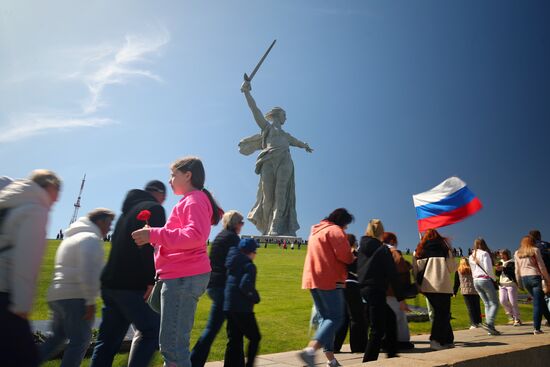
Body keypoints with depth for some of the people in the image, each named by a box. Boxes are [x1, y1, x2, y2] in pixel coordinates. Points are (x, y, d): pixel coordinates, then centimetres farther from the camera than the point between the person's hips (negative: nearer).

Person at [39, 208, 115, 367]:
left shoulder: (72, 237, 22)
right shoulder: (91, 238, -10)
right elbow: (88, 272, -20)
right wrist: (91, 301, -18)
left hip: (57, 295, 10)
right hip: (75, 297, -10)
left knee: (57, 338, 18)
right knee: (80, 341, -4)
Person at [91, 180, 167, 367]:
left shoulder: (128, 211, 22)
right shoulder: (154, 209, -5)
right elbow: (150, 246, -20)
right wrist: (152, 280, -22)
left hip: (111, 283, 8)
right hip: (133, 286, -8)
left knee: (108, 339, 10)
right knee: (150, 331, 0)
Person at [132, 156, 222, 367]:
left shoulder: (195, 200, -8)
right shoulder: (191, 201, 24)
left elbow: (196, 235, -24)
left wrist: (153, 234, -21)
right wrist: (154, 235, 12)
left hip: (184, 277, -11)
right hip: (183, 276, 11)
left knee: (172, 345, -8)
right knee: (172, 343, 17)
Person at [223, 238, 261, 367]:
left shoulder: (232, 264, 11)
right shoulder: (249, 266, -12)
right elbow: (245, 286, -25)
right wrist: (255, 297, -10)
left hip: (229, 307, 7)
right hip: (242, 308, -7)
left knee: (234, 340, 14)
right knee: (255, 337, 7)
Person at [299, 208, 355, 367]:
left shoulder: (316, 231, 22)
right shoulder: (335, 230, -5)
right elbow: (345, 255, -14)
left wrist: (348, 259, 17)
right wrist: (352, 259, 7)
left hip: (312, 279, 9)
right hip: (329, 280, -9)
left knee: (325, 318, 13)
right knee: (335, 318, -6)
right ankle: (310, 349, -22)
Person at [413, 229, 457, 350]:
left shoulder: (419, 251, 10)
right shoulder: (444, 249, 3)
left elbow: (415, 271, 6)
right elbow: (453, 268, 4)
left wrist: (420, 283, 16)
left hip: (427, 286, 4)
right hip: (443, 286, -4)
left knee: (439, 312, 16)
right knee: (443, 314, 3)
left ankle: (448, 340, 19)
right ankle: (435, 340, -9)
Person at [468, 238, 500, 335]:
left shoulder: (471, 257, 14)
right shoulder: (484, 253, -6)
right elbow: (488, 269, -12)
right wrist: (494, 279, 1)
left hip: (475, 281, 7)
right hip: (485, 279, -7)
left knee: (487, 304, 10)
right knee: (495, 303, -1)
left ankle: (490, 327, 6)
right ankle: (489, 323, -18)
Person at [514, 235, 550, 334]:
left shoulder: (517, 253, 14)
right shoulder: (535, 250, 2)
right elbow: (542, 266, -1)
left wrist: (519, 284, 19)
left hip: (524, 279, 4)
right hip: (535, 277, -4)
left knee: (539, 301, 16)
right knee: (537, 303, -2)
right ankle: (536, 328, -4)